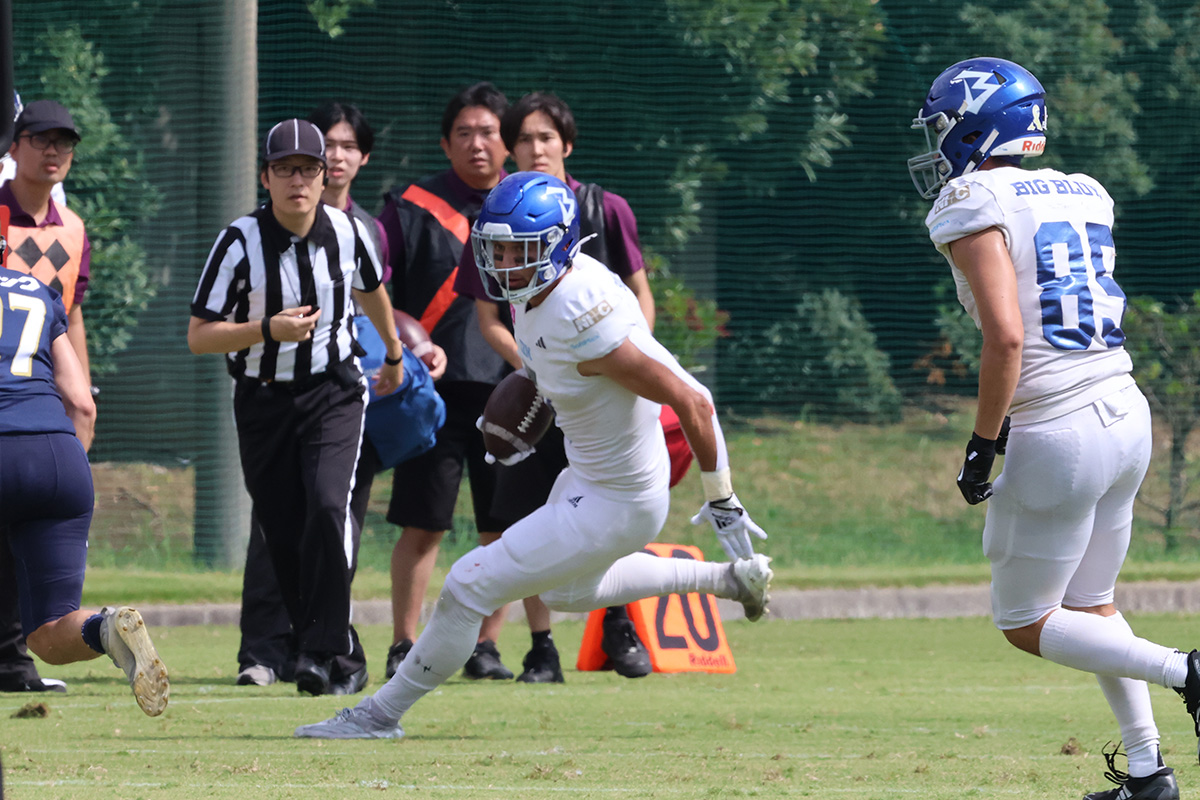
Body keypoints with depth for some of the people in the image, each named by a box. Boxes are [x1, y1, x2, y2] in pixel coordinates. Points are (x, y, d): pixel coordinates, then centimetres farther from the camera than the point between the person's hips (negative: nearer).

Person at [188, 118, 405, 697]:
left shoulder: (348, 233, -6)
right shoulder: (240, 243, -14)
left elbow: (371, 292, 18)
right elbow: (199, 337, -12)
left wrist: (394, 355, 33)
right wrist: (269, 330, -27)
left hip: (333, 393, 0)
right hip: (263, 402, 0)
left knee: (328, 507, -22)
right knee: (283, 535, 2)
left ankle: (322, 650, -17)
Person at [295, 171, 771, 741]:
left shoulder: (584, 323, -34)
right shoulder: (535, 292, -8)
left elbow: (692, 402, -28)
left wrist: (722, 502, -20)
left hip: (612, 506, -10)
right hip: (585, 476, 10)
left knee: (469, 587, -7)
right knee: (567, 592, 35)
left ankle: (383, 713, 10)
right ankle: (729, 578, 41)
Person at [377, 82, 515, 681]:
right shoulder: (410, 208, 4)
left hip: (511, 390, 3)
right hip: (435, 387, -3)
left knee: (505, 530, 3)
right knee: (421, 524, -4)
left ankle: (486, 646, 11)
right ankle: (404, 646, 4)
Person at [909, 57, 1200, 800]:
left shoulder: (976, 206, -11)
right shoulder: (1082, 195, 11)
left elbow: (1006, 336, -19)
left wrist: (982, 445, -12)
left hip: (1058, 434, -8)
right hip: (1127, 414, 8)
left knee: (1025, 623, 7)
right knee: (1091, 605, 22)